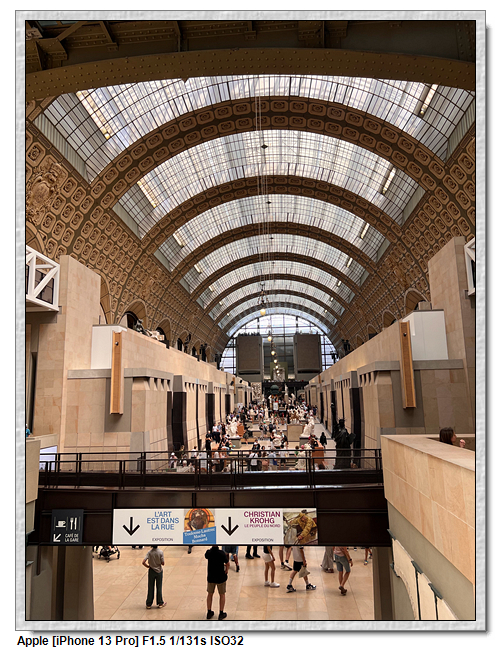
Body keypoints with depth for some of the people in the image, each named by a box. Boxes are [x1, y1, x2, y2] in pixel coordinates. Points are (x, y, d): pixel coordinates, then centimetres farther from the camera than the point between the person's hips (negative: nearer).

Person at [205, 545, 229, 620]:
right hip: (221, 577, -3)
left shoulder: (208, 552, -16)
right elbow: (227, 564, -13)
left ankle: (209, 612, 31)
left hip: (211, 577, 3)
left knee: (210, 594, 21)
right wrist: (226, 572, 4)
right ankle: (221, 614, 23)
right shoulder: (222, 553, -25)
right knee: (222, 595, 17)